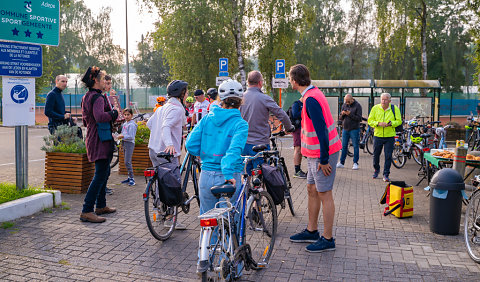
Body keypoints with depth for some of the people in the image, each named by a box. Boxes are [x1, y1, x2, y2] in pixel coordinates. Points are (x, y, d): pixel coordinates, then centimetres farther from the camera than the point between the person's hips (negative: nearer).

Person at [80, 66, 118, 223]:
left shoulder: (86, 97, 16)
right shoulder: (98, 97, -16)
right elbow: (100, 116, -34)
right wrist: (114, 113, -17)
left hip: (92, 139, 11)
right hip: (101, 140, -11)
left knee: (104, 173, 20)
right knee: (100, 175, -8)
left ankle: (101, 206, 29)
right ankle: (87, 211, -6)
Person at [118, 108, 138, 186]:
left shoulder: (131, 125, -13)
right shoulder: (124, 124, 14)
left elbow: (131, 136, -19)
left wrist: (122, 136, -19)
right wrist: (120, 136, 8)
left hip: (130, 143, -9)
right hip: (124, 143, 9)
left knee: (127, 162, -13)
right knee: (127, 162, 12)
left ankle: (132, 179, -8)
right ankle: (129, 177, 20)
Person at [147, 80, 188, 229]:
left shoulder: (163, 107, 17)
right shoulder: (177, 109, -13)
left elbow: (149, 123, 21)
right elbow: (166, 126, -28)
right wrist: (169, 144, -43)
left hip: (154, 150, 10)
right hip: (167, 153, -10)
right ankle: (170, 219, -3)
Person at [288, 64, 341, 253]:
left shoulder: (311, 99, -21)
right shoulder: (313, 93, 12)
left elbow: (321, 130, -25)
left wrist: (324, 159, -23)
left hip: (322, 154, -10)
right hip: (315, 153, 10)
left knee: (324, 195, -2)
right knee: (312, 190, 17)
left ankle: (327, 239, 8)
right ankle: (311, 231, 29)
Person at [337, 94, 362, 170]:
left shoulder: (357, 106, -5)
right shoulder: (344, 105, 9)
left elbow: (359, 118, -12)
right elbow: (340, 118, 11)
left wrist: (350, 114, -22)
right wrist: (342, 114, -11)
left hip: (354, 129, -4)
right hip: (345, 129, 4)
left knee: (355, 147, 1)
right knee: (344, 146, 7)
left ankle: (355, 163, 9)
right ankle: (341, 162, 13)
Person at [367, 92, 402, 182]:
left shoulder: (394, 108, 0)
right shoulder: (375, 108, 1)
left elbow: (399, 121, 1)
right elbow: (370, 120, 1)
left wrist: (391, 123, -18)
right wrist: (378, 123, -17)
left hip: (390, 136, -1)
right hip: (378, 135, 1)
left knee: (388, 156, -2)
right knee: (376, 154, 10)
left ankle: (386, 174, 9)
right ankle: (376, 169, 36)